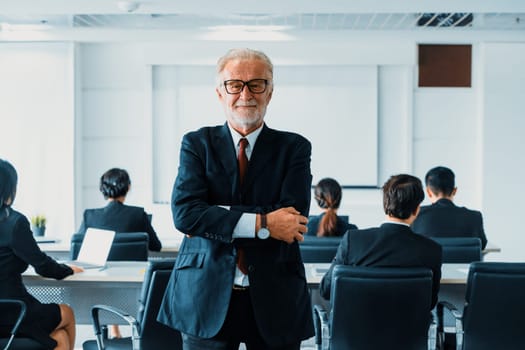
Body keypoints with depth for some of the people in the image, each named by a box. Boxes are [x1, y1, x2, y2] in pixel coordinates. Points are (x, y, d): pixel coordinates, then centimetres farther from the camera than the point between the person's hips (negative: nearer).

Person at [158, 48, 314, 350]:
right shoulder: (197, 144, 4)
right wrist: (261, 224, -19)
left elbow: (294, 217, -12)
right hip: (206, 295, 0)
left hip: (274, 300, 1)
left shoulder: (294, 148, 3)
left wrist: (212, 218, -14)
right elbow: (184, 212, -11)